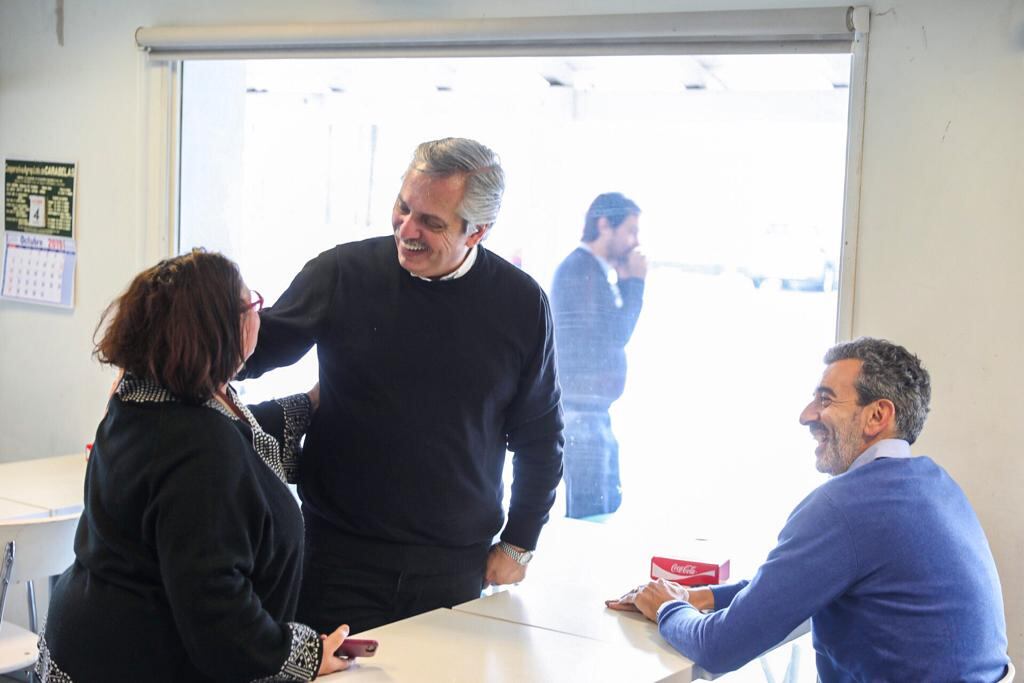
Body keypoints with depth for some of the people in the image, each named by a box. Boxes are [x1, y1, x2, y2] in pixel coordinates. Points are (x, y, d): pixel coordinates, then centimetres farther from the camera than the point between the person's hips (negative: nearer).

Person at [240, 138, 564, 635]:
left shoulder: (520, 302, -2)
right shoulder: (343, 273, -5)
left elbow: (539, 436, 8)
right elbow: (260, 348, 7)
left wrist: (518, 544, 8)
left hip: (454, 566, 1)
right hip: (340, 555, 0)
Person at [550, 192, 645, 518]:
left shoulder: (594, 271, 17)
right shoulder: (582, 269, -14)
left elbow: (612, 332, 20)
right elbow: (617, 334, -18)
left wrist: (624, 282, 11)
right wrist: (635, 281, -8)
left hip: (594, 411, 11)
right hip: (581, 413, -11)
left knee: (609, 505, 15)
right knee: (591, 514, -9)